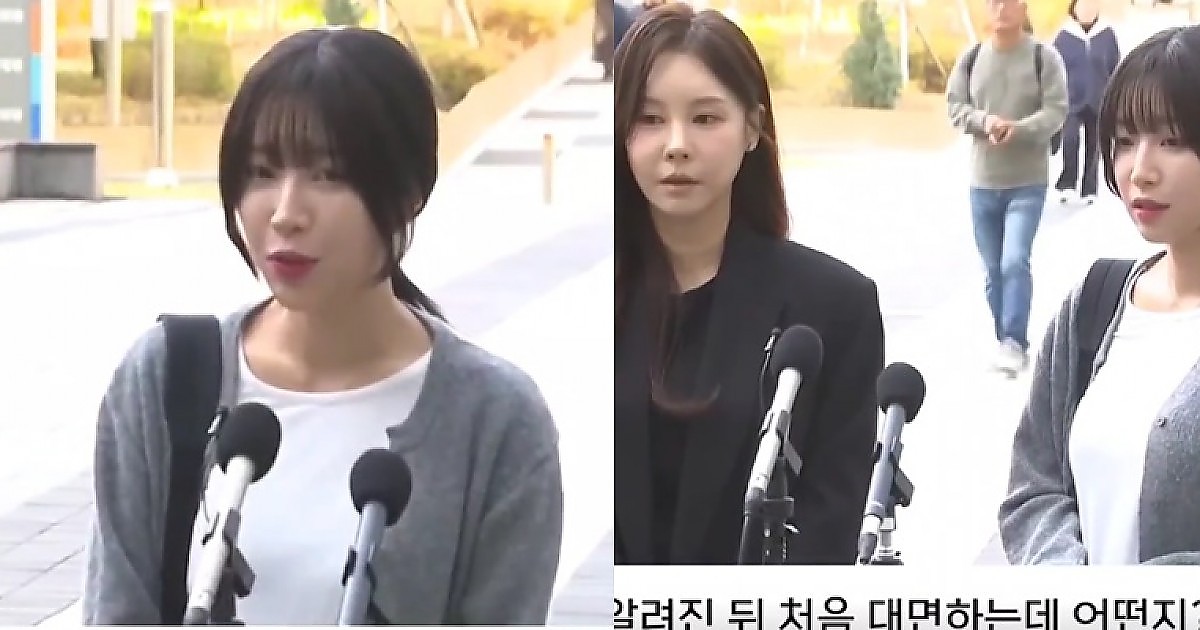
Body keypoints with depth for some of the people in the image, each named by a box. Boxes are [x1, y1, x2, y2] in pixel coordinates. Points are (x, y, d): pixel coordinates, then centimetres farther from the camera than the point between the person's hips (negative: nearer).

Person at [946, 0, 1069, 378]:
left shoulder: (1044, 57, -6)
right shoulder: (971, 59, 3)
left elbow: (1056, 112, -10)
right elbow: (955, 107, 3)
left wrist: (1018, 128, -26)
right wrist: (985, 121, -16)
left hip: (1029, 182, -4)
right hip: (983, 182, 4)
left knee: (1015, 262, -17)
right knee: (993, 270, 10)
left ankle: (1016, 344, -11)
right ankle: (1004, 342, 22)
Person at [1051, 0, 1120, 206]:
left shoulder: (1107, 35, 0)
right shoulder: (1064, 36, -2)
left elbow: (1116, 70, 5)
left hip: (1098, 102, 1)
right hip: (1072, 101, -1)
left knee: (1093, 146, 8)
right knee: (1070, 139, -21)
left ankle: (1088, 189, 18)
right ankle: (1066, 184, -12)